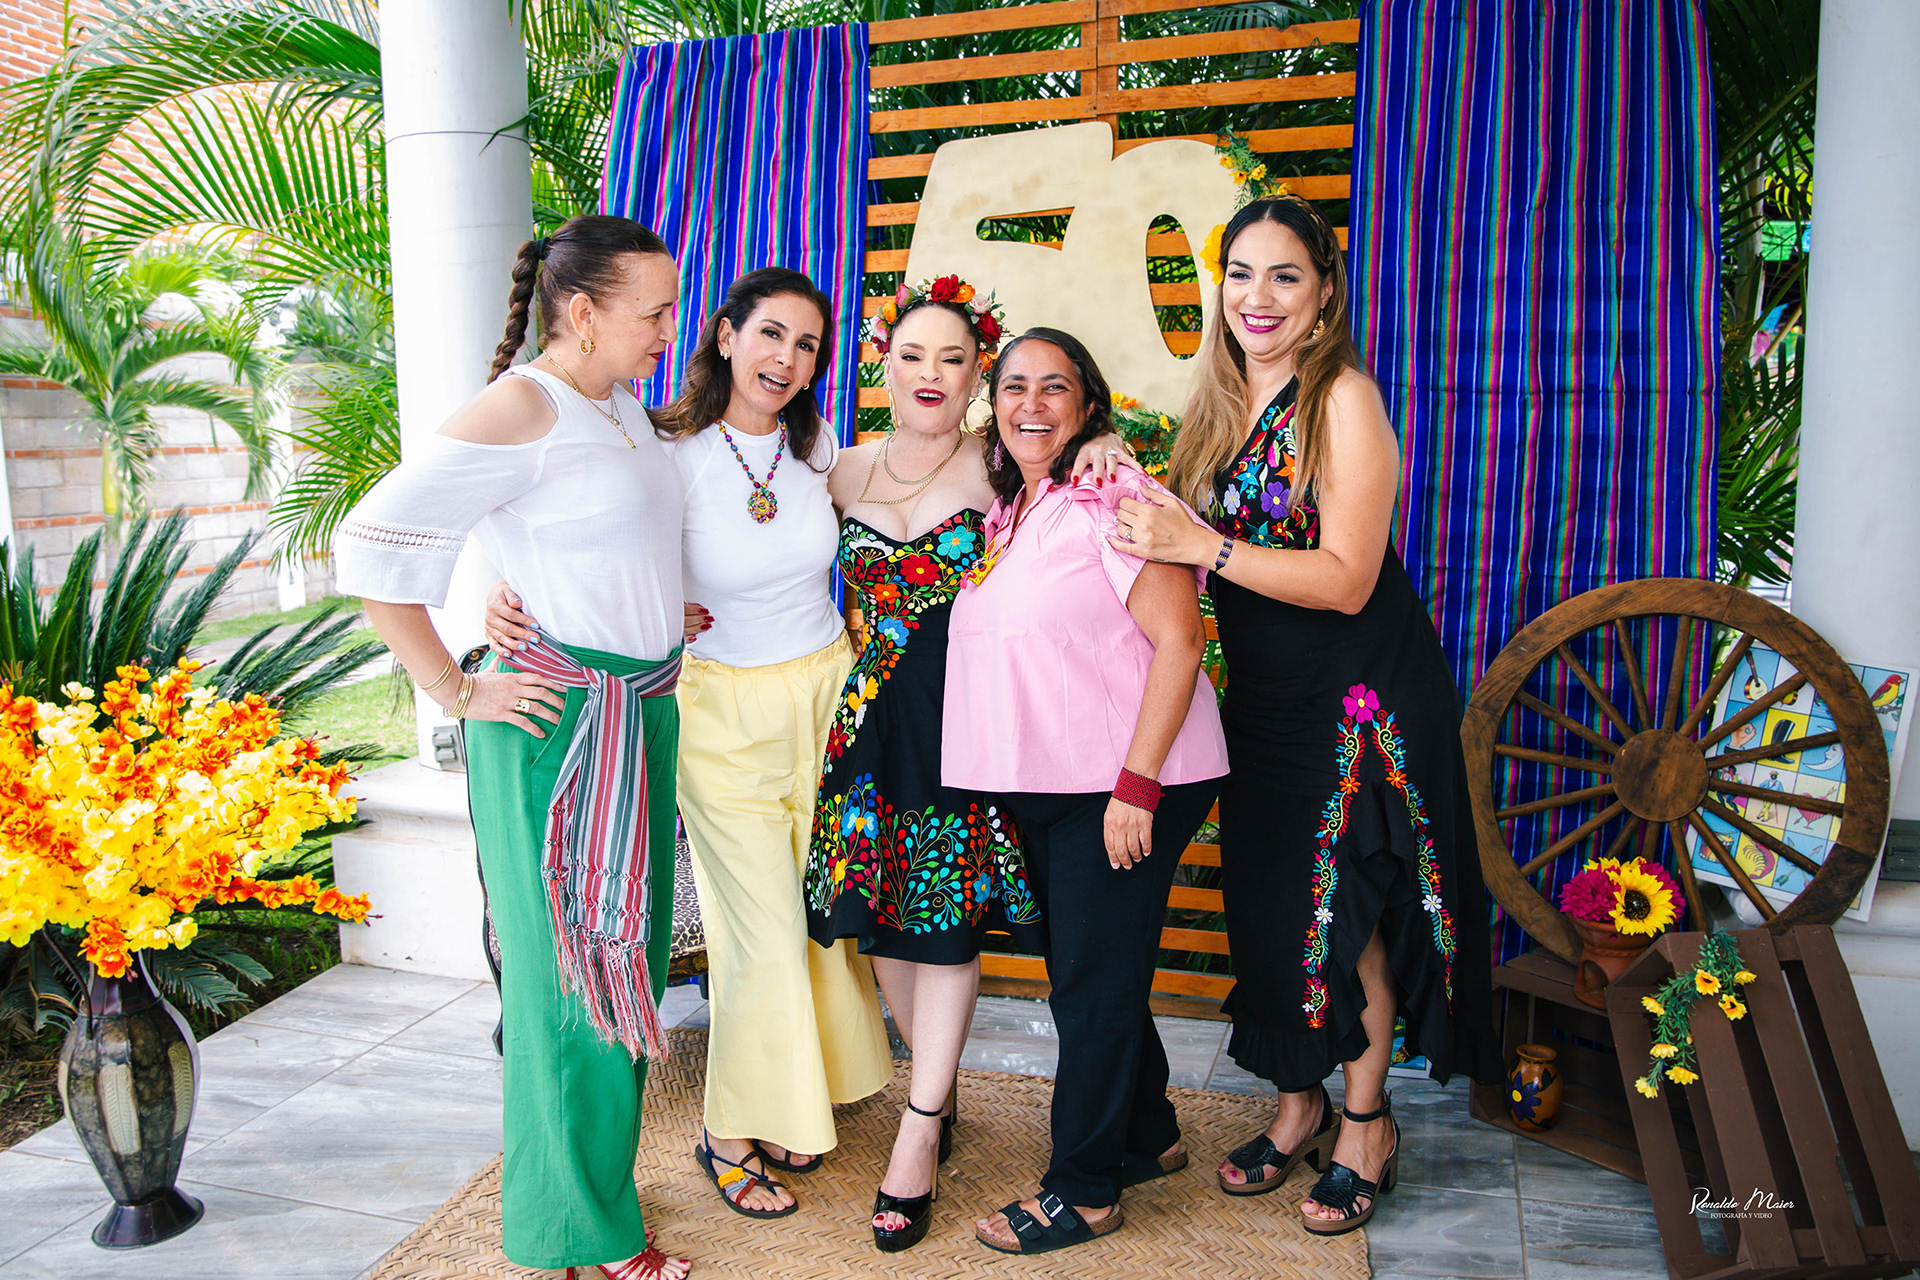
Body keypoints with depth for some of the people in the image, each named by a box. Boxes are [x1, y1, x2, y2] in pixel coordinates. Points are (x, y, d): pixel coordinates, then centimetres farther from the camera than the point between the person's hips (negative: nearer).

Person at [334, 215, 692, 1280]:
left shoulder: (624, 405, 10)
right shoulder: (522, 406, -15)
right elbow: (374, 545, -18)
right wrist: (457, 693, -14)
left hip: (644, 713, 8)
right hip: (556, 723, -8)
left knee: (625, 948, 16)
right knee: (569, 967, 2)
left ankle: (604, 1166, 33)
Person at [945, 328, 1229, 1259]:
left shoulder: (1112, 499, -14)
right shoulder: (1006, 514, 12)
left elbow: (1177, 640, -19)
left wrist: (1135, 786, -22)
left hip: (1122, 784, -8)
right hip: (1039, 788, 8)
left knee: (1094, 978, 2)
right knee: (1082, 971, 17)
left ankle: (1084, 1189, 19)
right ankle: (1150, 1136, 37)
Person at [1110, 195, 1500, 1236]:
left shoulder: (1343, 397, -14)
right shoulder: (1223, 401, 8)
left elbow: (1347, 579, -21)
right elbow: (1186, 531, 12)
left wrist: (1201, 547, -27)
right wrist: (1122, 473, -5)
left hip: (1360, 699, -7)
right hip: (1262, 700, 7)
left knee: (1348, 911, 3)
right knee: (1267, 906, 12)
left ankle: (1366, 1123, 24)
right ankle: (1299, 1108, 30)